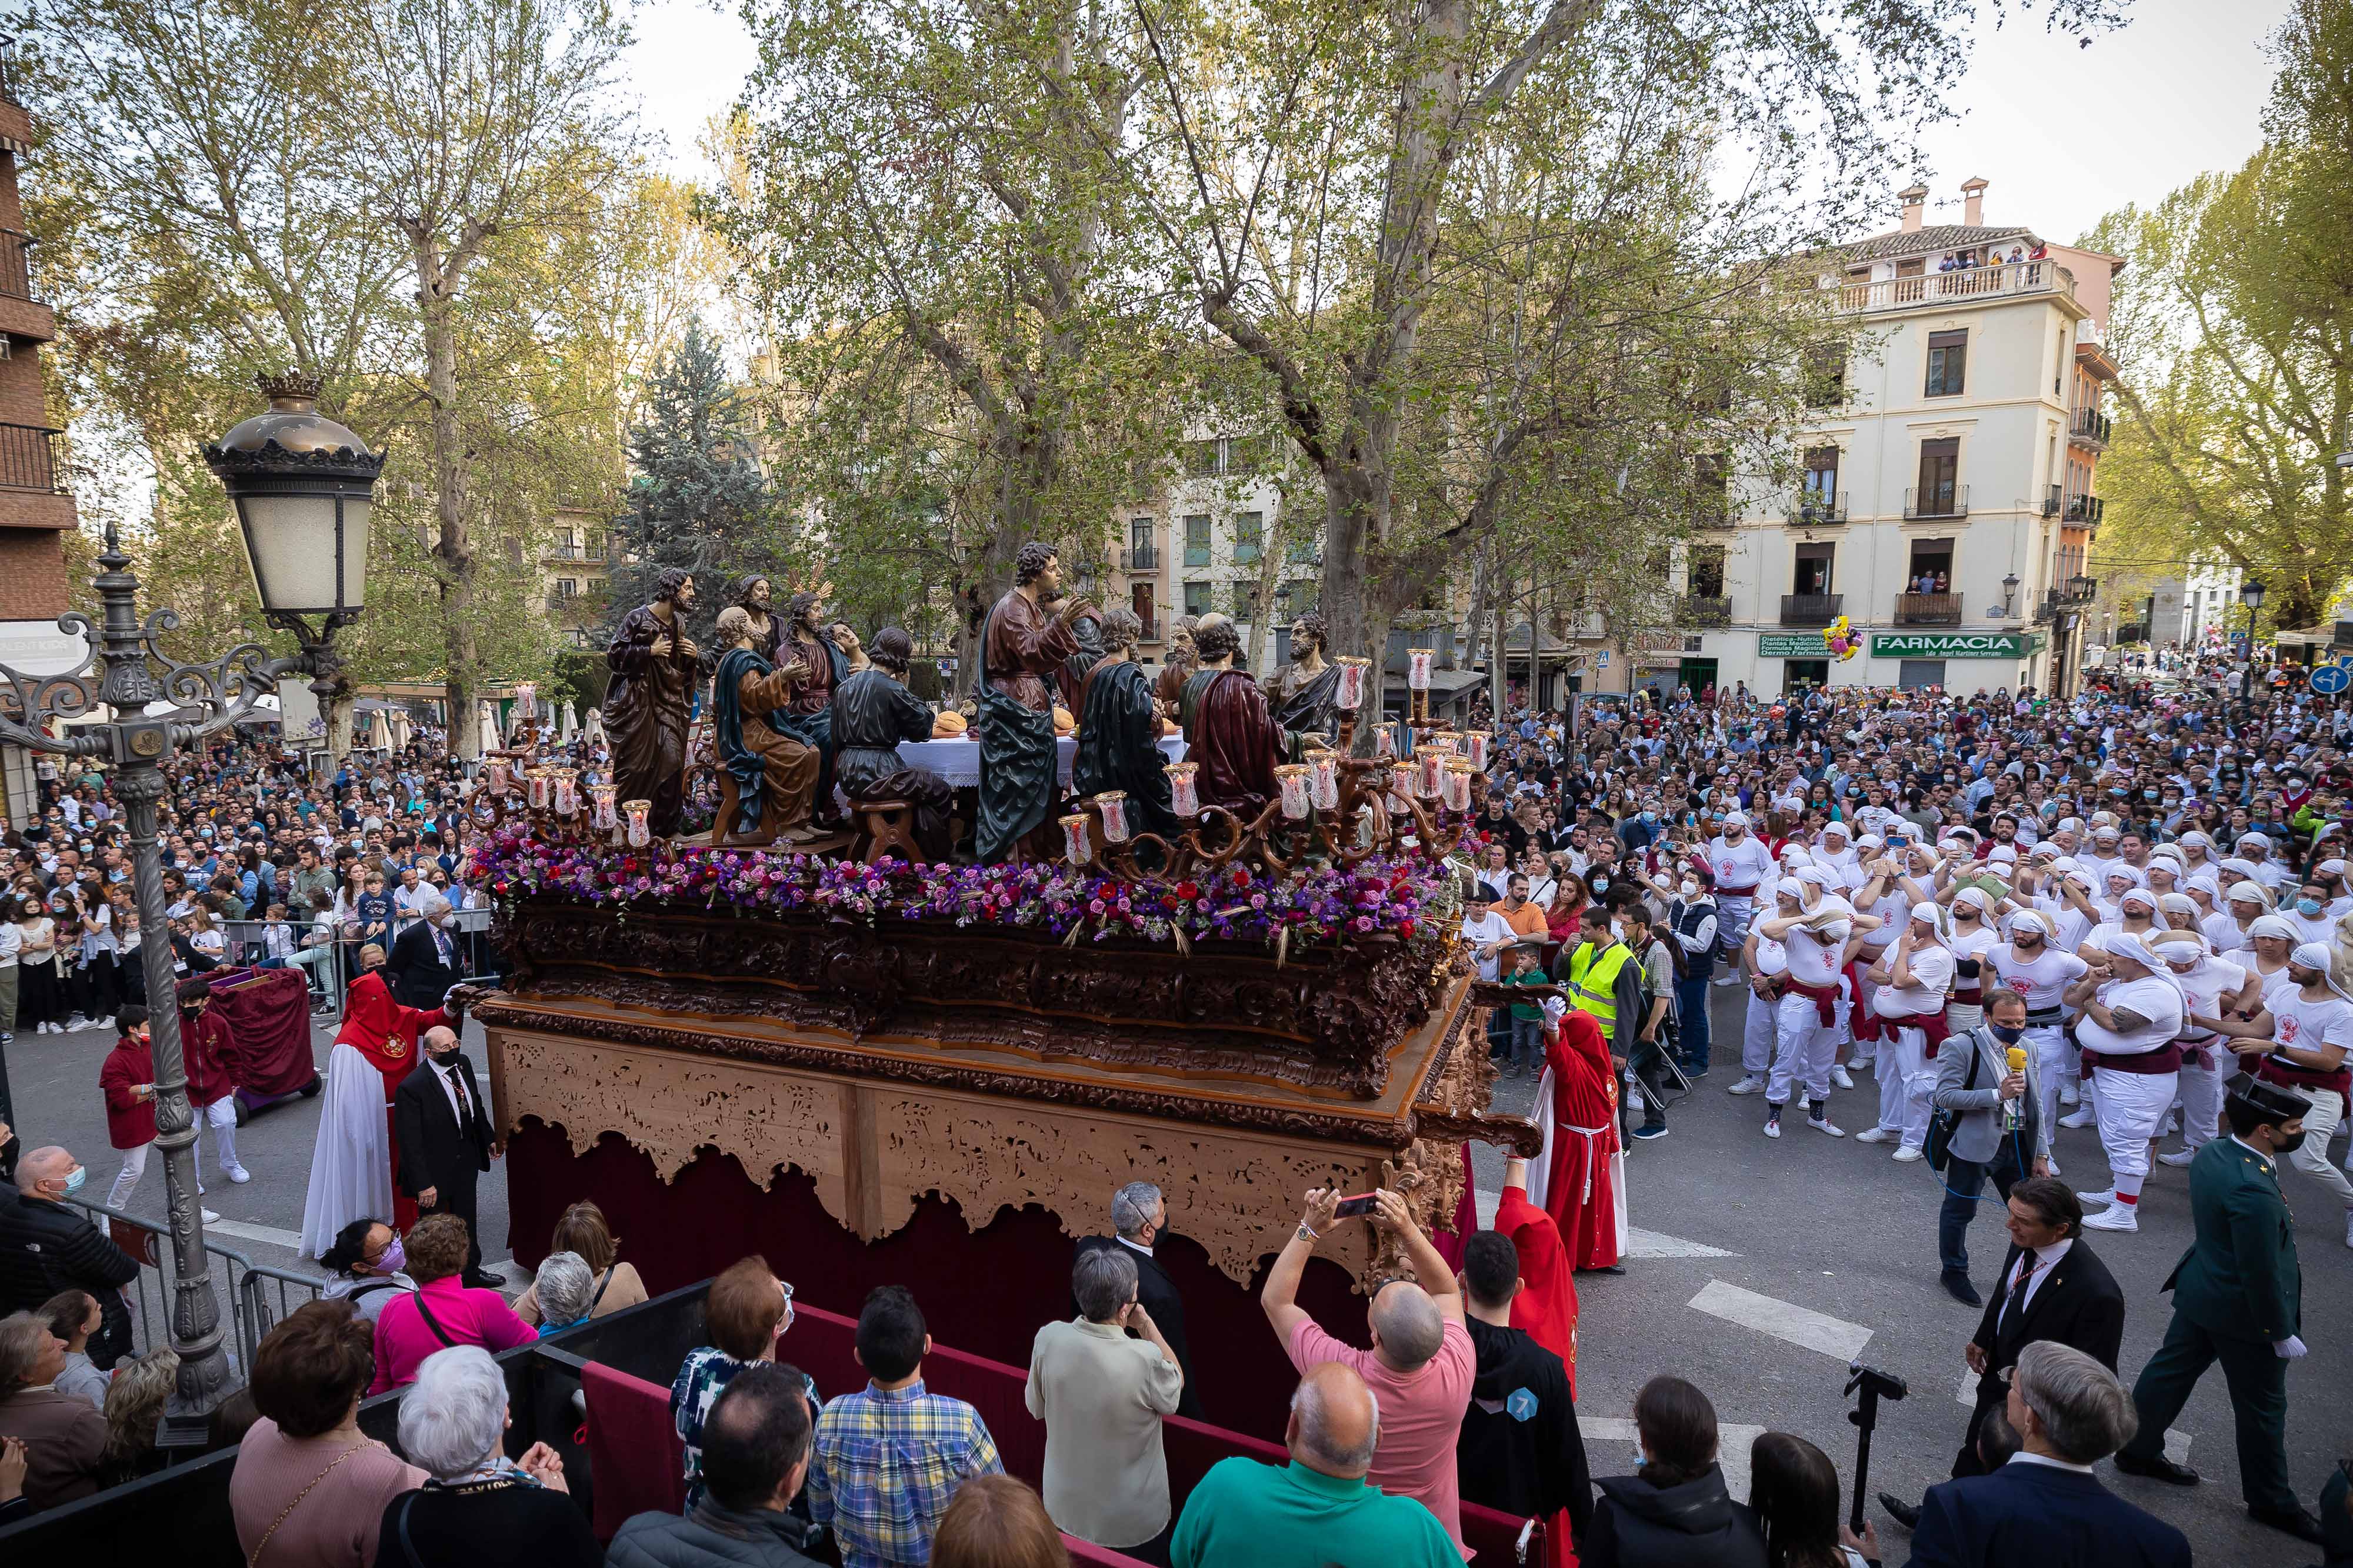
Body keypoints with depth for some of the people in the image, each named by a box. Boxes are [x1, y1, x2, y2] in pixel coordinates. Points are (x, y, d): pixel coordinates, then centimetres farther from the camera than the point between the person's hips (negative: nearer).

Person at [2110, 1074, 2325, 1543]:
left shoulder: (2212, 1153, -6)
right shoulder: (2251, 1190, -33)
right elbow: (2261, 1274, -26)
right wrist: (2282, 1332, -13)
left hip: (2201, 1292, 8)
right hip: (2244, 1314, -8)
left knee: (2171, 1370, 21)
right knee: (2263, 1408, 13)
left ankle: (2137, 1450, 37)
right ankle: (2271, 1500, 33)